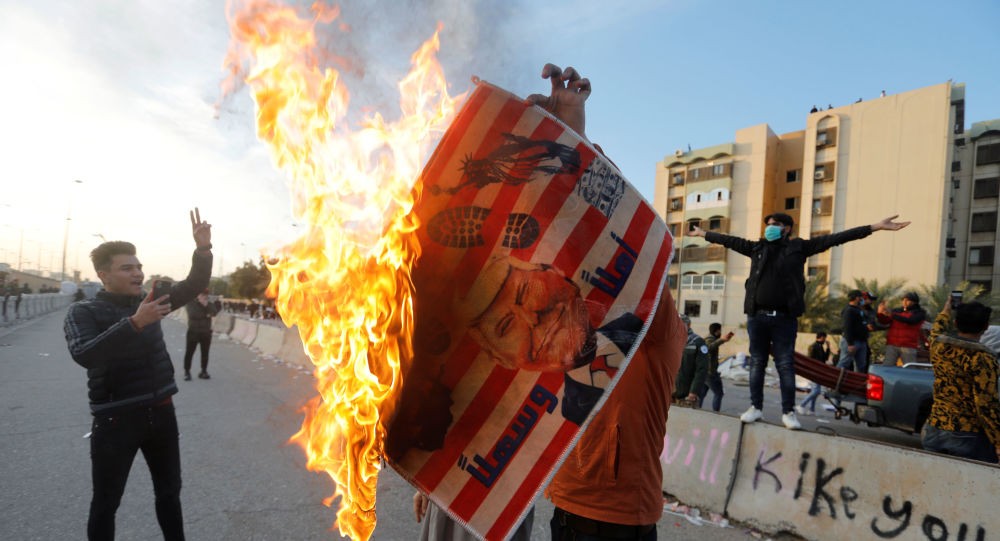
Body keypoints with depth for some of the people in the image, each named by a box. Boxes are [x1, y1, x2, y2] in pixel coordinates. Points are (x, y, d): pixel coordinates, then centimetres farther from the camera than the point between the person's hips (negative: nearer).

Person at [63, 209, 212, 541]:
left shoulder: (148, 301, 5)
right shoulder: (84, 312, -8)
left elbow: (194, 286, 0)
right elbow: (84, 355, -25)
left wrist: (203, 249, -16)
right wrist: (134, 323, -34)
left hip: (161, 413, 5)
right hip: (116, 420, -4)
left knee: (169, 492, 17)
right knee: (106, 502, 9)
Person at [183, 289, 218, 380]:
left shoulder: (209, 304, 11)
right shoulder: (191, 303, -2)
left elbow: (214, 312, -7)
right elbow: (193, 314, -18)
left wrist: (206, 305, -15)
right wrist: (206, 315, -16)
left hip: (206, 332, 4)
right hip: (193, 332, -4)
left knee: (205, 353, 6)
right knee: (189, 352, -3)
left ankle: (203, 371, 12)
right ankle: (187, 372, 3)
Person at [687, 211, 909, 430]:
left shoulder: (799, 247, 5)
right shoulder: (756, 247, 11)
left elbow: (835, 238, 2)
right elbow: (729, 240, 20)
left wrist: (876, 227, -1)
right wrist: (702, 233, 25)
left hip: (784, 318, -2)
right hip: (757, 316, 2)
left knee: (786, 365, 2)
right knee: (757, 362, 8)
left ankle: (788, 411, 11)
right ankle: (756, 407, 17)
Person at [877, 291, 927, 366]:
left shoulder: (920, 313, 3)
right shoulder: (896, 311, 11)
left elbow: (910, 321, -17)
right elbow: (884, 322, 5)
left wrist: (891, 315, -25)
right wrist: (881, 313, -15)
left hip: (908, 347, -2)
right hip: (892, 345, 2)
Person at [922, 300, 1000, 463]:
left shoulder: (938, 345, 1)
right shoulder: (982, 358, -16)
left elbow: (937, 330, 28)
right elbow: (986, 405, -18)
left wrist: (945, 311, 46)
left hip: (934, 430, 6)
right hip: (969, 437, -5)